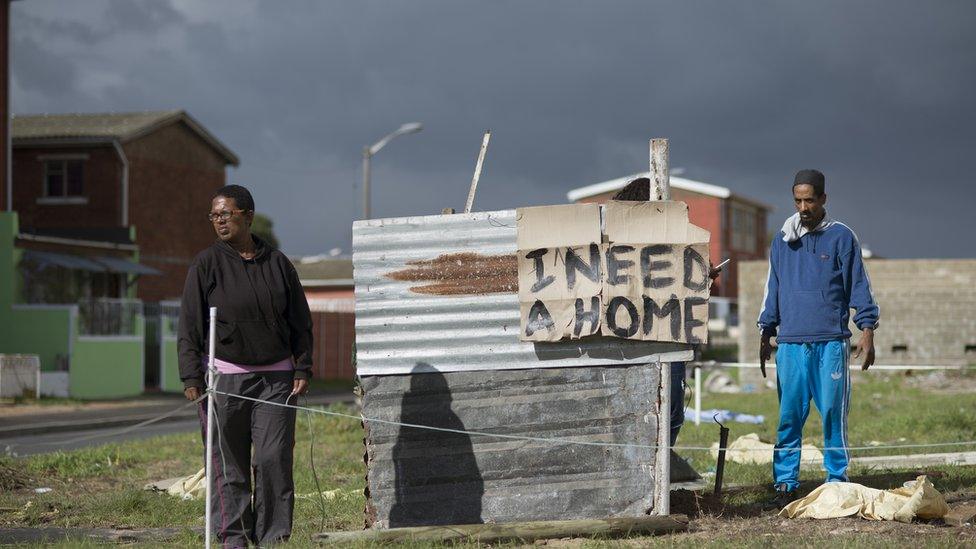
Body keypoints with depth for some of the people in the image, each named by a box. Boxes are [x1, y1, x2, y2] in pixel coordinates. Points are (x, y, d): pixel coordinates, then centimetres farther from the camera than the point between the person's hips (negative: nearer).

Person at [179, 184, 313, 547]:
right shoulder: (207, 265, 2)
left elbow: (300, 322, 14)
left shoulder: (278, 264, 8)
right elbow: (190, 326, 0)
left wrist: (302, 370, 7)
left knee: (275, 458, -5)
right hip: (224, 377, -1)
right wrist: (192, 378, -6)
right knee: (229, 463, 0)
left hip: (275, 377, 1)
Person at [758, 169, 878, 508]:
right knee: (789, 417, 1)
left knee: (833, 413, -3)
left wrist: (867, 331, -4)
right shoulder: (782, 241, 14)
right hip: (790, 343, 3)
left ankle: (837, 481, 5)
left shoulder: (841, 237, 3)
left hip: (831, 343, -3)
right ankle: (785, 483, 4)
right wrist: (765, 336, 17)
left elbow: (858, 286, 3)